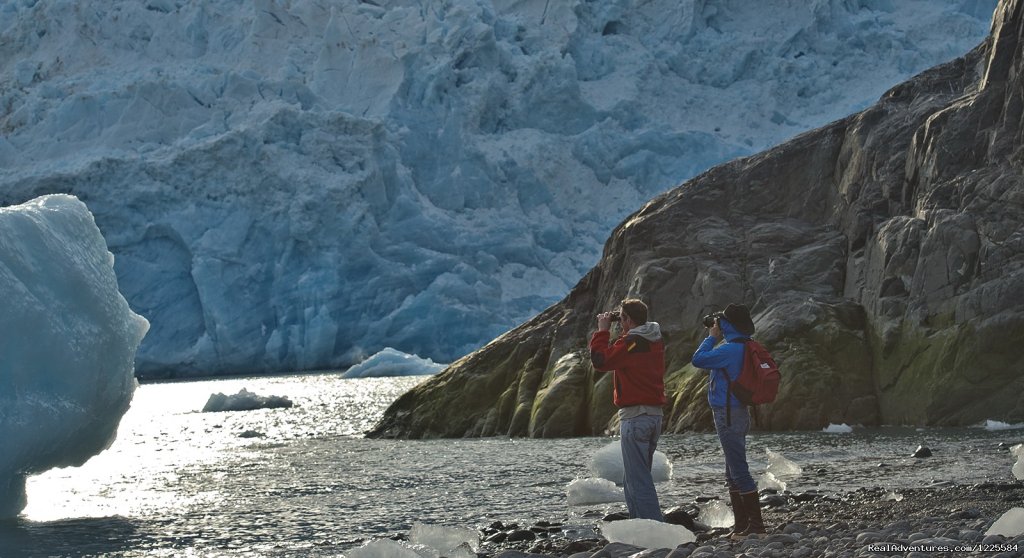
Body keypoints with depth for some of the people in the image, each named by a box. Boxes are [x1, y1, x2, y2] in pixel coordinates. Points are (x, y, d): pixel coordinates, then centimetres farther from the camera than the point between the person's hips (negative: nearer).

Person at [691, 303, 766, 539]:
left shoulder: (731, 349, -19)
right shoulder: (743, 348, 11)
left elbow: (698, 360, -18)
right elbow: (712, 363, 23)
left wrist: (712, 337, -5)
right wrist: (714, 338, 16)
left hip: (728, 415, -10)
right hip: (738, 413, 10)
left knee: (739, 472, -8)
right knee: (733, 474, 15)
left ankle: (756, 525, -8)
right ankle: (742, 526, 18)